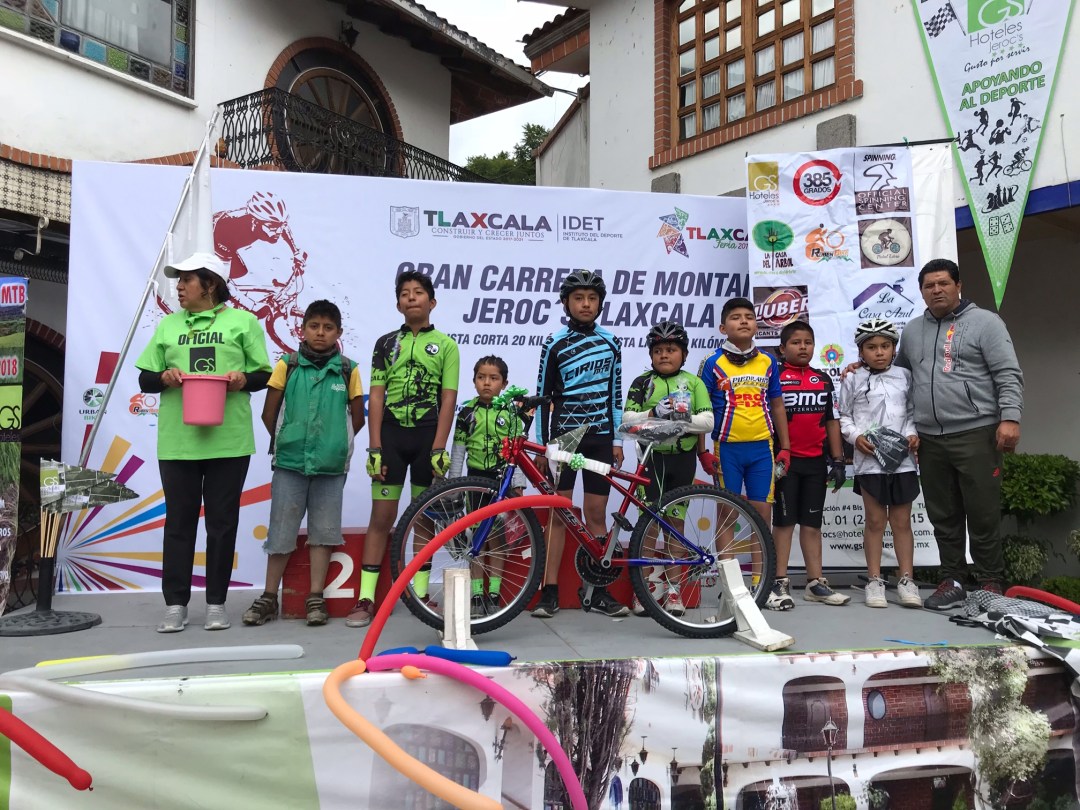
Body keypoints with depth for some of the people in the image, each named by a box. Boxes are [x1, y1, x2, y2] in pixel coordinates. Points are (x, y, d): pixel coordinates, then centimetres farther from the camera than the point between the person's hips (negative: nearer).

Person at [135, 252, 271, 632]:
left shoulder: (242, 321, 5)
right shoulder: (168, 325, 14)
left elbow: (264, 373, 6)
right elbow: (144, 379, 13)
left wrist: (244, 379, -15)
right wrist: (163, 377, -8)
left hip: (228, 440, -2)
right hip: (177, 440, 3)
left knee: (222, 521, 5)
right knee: (179, 521, 5)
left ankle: (216, 603, 15)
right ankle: (175, 604, 14)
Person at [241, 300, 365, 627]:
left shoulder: (348, 370, 1)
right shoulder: (287, 365, 1)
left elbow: (357, 418, 9)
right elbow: (269, 414, 7)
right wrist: (285, 442, 10)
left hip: (330, 465, 0)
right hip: (289, 463, 0)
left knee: (323, 530, 5)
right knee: (281, 530, 4)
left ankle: (315, 598, 14)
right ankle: (269, 597, 16)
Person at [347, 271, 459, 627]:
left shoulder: (445, 345, 3)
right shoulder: (386, 343, 7)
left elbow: (448, 399, -2)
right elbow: (376, 396, 3)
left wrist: (438, 448, -11)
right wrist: (375, 447, -5)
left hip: (427, 436, -1)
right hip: (391, 434, 1)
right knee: (381, 518, 0)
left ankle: (420, 593, 16)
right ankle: (366, 599, 3)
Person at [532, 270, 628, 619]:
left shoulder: (610, 342, 7)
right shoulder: (554, 344, -2)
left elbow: (615, 393, 10)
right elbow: (543, 396, -1)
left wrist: (617, 440, 6)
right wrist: (542, 443, -4)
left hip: (600, 436, 2)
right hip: (564, 434, -2)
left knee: (596, 514, 6)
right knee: (558, 512, -2)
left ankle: (600, 590, 13)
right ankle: (550, 591, 4)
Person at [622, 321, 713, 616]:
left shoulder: (693, 383, 4)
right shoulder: (642, 383, 3)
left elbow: (708, 421, -4)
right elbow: (627, 418, -5)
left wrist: (684, 418, -22)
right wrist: (653, 413, -21)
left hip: (683, 458, 1)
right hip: (652, 457, 0)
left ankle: (672, 587, 17)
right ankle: (650, 582, 14)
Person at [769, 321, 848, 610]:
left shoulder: (823, 380, 12)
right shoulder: (775, 378, -3)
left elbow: (832, 422, 12)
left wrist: (838, 461, 7)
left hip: (816, 461, 4)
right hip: (785, 460, -4)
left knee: (812, 523, 9)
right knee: (784, 521, 1)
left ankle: (816, 583, 15)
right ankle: (780, 583, 6)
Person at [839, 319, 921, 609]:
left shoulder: (904, 376, 8)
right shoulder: (853, 380, 4)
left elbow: (912, 411, 12)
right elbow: (844, 416, 6)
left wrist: (913, 434, -5)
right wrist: (855, 436, -10)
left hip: (902, 458, 2)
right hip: (869, 458, -1)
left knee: (902, 521, 7)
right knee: (875, 520, 3)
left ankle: (906, 580, 14)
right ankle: (874, 580, 12)